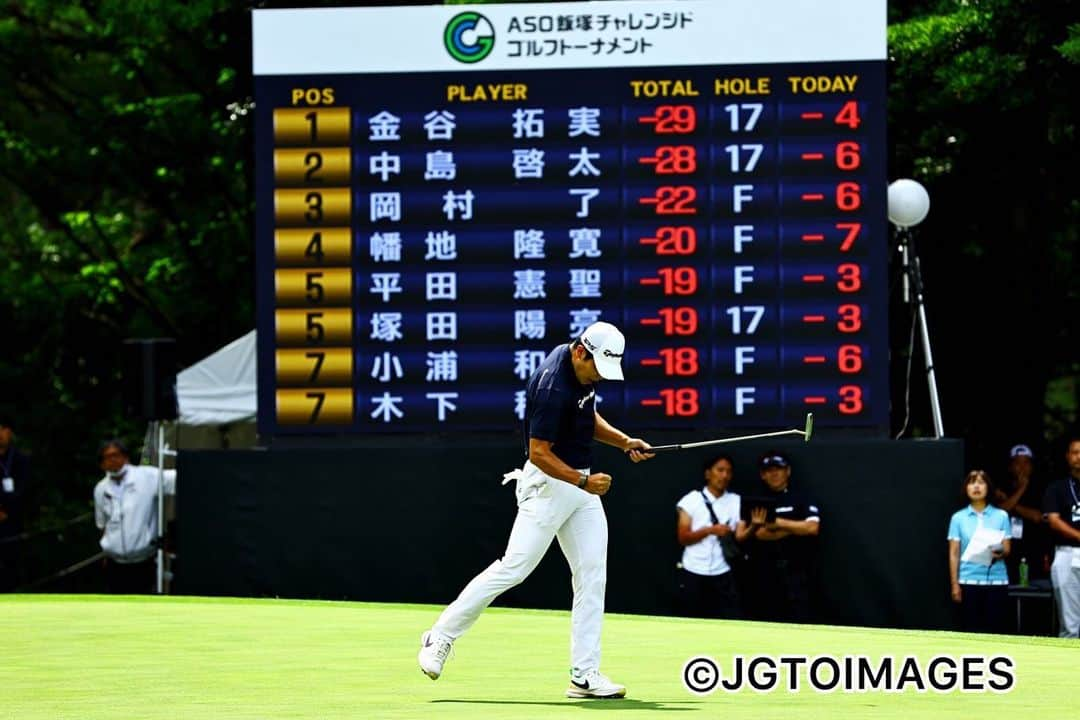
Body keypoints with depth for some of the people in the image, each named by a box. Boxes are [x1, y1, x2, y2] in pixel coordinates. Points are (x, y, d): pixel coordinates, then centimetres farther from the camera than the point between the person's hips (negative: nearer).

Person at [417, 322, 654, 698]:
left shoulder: (582, 371, 5)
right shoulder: (553, 387, -24)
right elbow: (539, 453, -24)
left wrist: (623, 441, 9)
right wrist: (583, 480, -29)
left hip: (580, 485, 9)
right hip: (549, 482, -9)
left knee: (592, 575, 1)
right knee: (514, 568, -11)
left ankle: (584, 674, 1)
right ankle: (441, 637, 2)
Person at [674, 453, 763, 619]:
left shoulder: (737, 502, 6)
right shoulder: (691, 500, 0)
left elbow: (739, 537, -2)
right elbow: (683, 538, -4)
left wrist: (754, 526, -24)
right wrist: (710, 530, -19)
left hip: (723, 574, 1)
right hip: (693, 573, -1)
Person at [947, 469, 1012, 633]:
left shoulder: (1001, 516, 5)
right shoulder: (958, 518, 5)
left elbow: (1007, 549, 3)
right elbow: (954, 553, 5)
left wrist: (1000, 553, -20)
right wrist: (954, 584, -2)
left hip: (996, 580, 0)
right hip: (969, 580, 0)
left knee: (995, 630, -1)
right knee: (971, 629, -1)